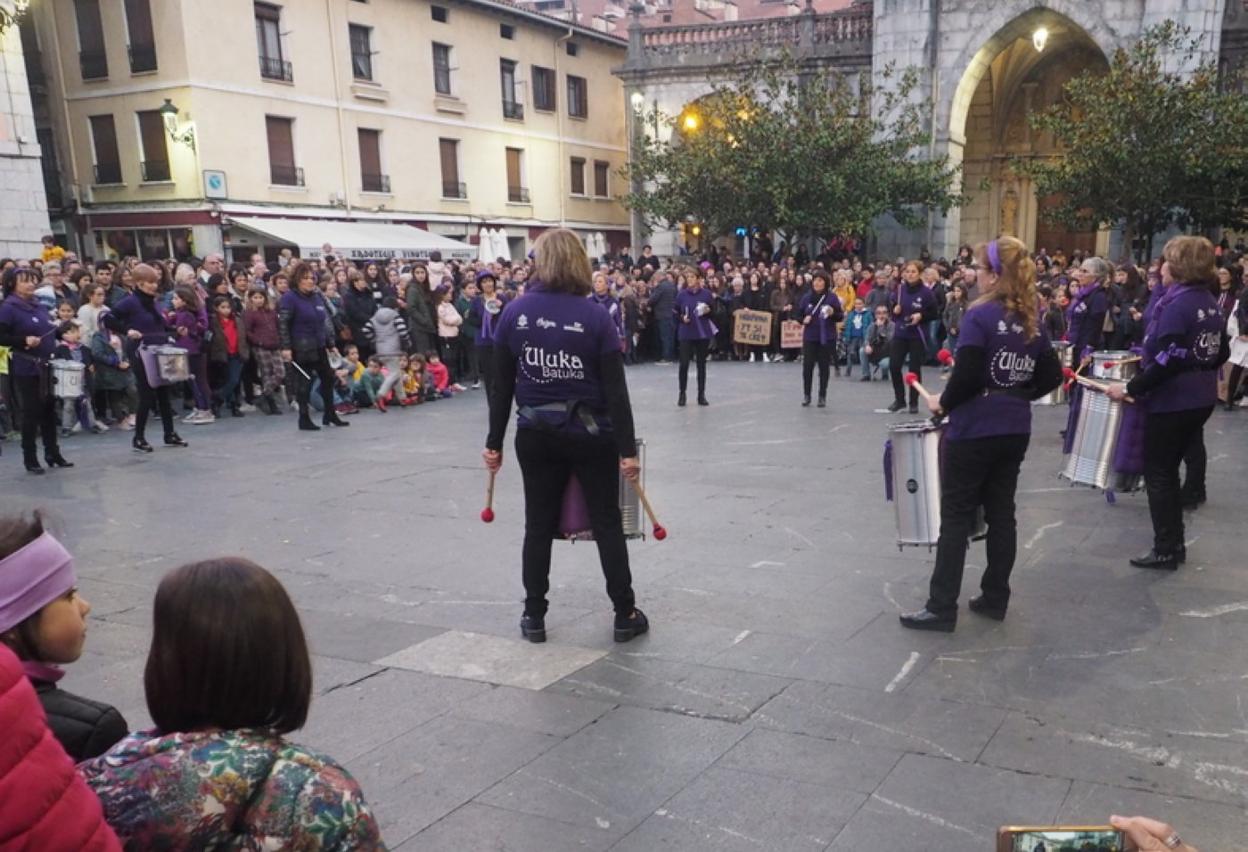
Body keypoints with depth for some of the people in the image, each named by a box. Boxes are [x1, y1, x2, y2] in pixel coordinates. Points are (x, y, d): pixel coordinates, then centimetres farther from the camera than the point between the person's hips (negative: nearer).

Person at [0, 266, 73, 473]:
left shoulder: (40, 305, 12)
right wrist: (24, 340, -24)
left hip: (46, 366, 6)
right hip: (25, 368, -6)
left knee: (49, 410, 10)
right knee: (31, 412, -2)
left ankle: (53, 453, 19)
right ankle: (30, 459, 7)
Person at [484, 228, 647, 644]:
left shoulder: (514, 312, -3)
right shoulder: (596, 317, -9)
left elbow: (502, 385, -1)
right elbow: (615, 390, -11)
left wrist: (494, 441, 7)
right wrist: (627, 449, -7)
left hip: (536, 435, 2)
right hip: (591, 434, -1)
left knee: (539, 523, 12)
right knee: (607, 522, 10)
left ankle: (534, 616, 19)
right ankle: (625, 615, 17)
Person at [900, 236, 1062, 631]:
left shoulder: (980, 315, -13)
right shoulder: (1031, 319, 8)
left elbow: (967, 374, -21)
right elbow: (1051, 376, 11)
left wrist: (943, 403, -6)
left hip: (975, 429, -7)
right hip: (1015, 430, 7)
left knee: (956, 517, -1)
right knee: (1001, 514, 13)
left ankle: (941, 608, 1)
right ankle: (995, 598, 21)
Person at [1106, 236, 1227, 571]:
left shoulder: (1177, 304, -19)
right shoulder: (1209, 302, 8)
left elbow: (1167, 360, -26)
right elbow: (1221, 353, 16)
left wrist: (1130, 388, -20)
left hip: (1172, 401, -9)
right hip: (1201, 399, 9)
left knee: (1158, 473, 2)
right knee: (1167, 470, 19)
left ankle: (1165, 550, 7)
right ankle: (1174, 544, 25)